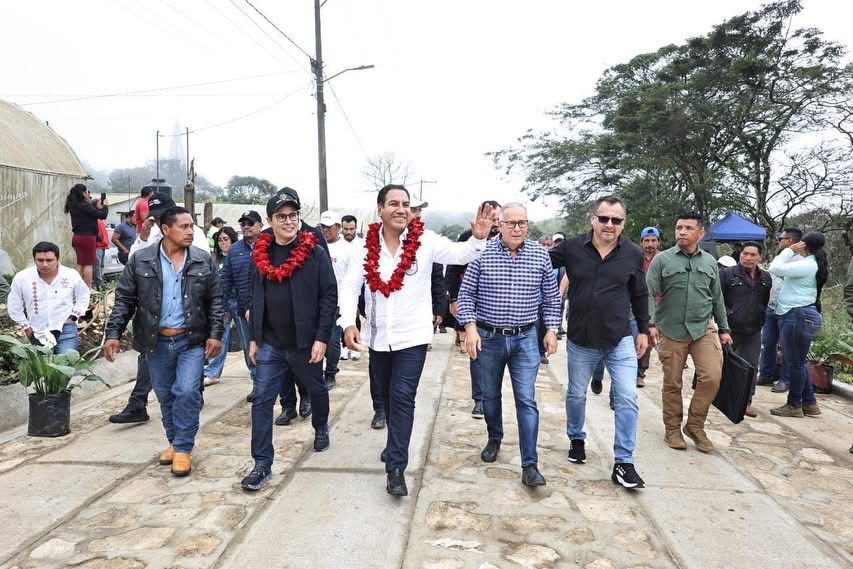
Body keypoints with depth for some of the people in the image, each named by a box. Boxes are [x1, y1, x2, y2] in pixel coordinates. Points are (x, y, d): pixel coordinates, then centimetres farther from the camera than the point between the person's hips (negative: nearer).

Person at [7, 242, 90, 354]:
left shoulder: (72, 275, -8)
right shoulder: (21, 278, -8)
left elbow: (83, 296, 7)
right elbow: (14, 306, 5)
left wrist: (73, 316, -1)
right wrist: (25, 326, 5)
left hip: (66, 329, -1)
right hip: (38, 333, 2)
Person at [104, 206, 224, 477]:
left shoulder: (204, 260, -1)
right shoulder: (140, 260, -2)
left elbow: (215, 301, 1)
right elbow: (124, 299, 1)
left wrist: (215, 334, -7)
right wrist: (113, 333, -6)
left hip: (192, 340, -1)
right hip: (156, 342, 1)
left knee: (187, 393, -10)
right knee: (165, 396, 13)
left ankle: (183, 449, 5)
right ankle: (174, 442, 31)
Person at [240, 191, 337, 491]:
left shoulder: (315, 252, -8)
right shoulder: (260, 254, 4)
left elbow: (329, 297, -11)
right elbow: (255, 300, 11)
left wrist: (322, 338, -15)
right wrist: (254, 337, 9)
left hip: (306, 342, -2)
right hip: (270, 344, 3)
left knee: (316, 390, 18)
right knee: (262, 401, -2)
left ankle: (321, 427, 48)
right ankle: (262, 464, 6)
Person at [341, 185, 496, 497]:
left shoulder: (425, 241, -9)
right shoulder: (367, 245, -4)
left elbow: (460, 254, -17)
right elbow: (350, 285, -3)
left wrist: (478, 238, -38)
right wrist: (348, 323, -15)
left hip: (412, 336, -3)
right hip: (378, 337, 3)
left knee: (402, 397, -8)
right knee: (387, 396, 19)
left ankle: (395, 468, 0)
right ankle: (397, 444, 43)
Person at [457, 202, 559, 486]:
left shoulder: (540, 255, -1)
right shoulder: (482, 253, -7)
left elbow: (551, 296, 8)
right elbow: (466, 294, -4)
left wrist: (551, 329, 3)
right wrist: (470, 328, -12)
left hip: (525, 338, 0)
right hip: (488, 337, 0)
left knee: (527, 401, -4)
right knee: (490, 395, 16)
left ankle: (530, 465, 1)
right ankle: (494, 439, 41)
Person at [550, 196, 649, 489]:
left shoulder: (633, 254, -4)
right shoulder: (571, 248, -8)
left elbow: (640, 296, 7)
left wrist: (643, 331, 10)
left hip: (620, 340, 0)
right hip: (580, 340, 0)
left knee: (627, 399, -5)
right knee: (576, 394, 16)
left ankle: (623, 463, 7)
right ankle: (576, 439, 41)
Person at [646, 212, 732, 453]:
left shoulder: (710, 261, 10)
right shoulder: (662, 259, -2)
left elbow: (717, 298, 16)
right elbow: (649, 294, -7)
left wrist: (724, 329, 15)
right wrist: (651, 323, -19)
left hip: (703, 329, 3)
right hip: (671, 331, -2)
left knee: (711, 377, -9)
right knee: (672, 384, 5)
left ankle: (695, 425, 11)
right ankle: (673, 429, 22)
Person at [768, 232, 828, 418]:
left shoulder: (807, 265, -17)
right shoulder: (812, 264, 14)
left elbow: (775, 268, -22)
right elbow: (786, 270, 21)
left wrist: (790, 250, -11)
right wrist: (792, 252, 10)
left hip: (798, 316, -10)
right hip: (796, 315, 10)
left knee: (795, 363, 0)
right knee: (797, 362, 16)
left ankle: (794, 405, 11)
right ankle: (809, 403, 23)